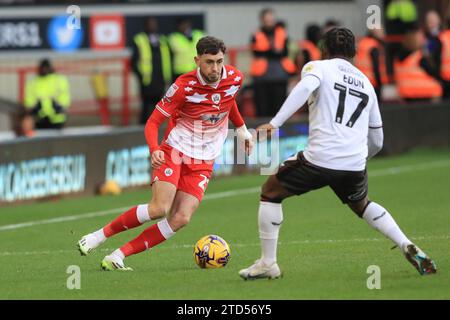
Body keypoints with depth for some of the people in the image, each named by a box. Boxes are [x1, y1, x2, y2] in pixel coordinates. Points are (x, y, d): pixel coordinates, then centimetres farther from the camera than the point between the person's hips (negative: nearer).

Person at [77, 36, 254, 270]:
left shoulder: (235, 78, -5)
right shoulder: (184, 86, -18)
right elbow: (153, 122, -14)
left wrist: (241, 128, 26)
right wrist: (155, 150, -31)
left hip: (203, 162, 4)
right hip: (175, 151, -4)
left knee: (181, 219, -14)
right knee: (159, 209, -22)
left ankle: (118, 257, -10)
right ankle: (98, 236, -4)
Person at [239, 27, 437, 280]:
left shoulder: (318, 67, 9)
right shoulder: (366, 82, 23)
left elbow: (304, 89, -16)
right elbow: (377, 141, 25)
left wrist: (274, 124, -22)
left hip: (319, 159, -5)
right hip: (355, 164, 5)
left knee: (270, 191, 17)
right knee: (361, 204, 34)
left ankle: (268, 263, 13)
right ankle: (408, 247, 16)